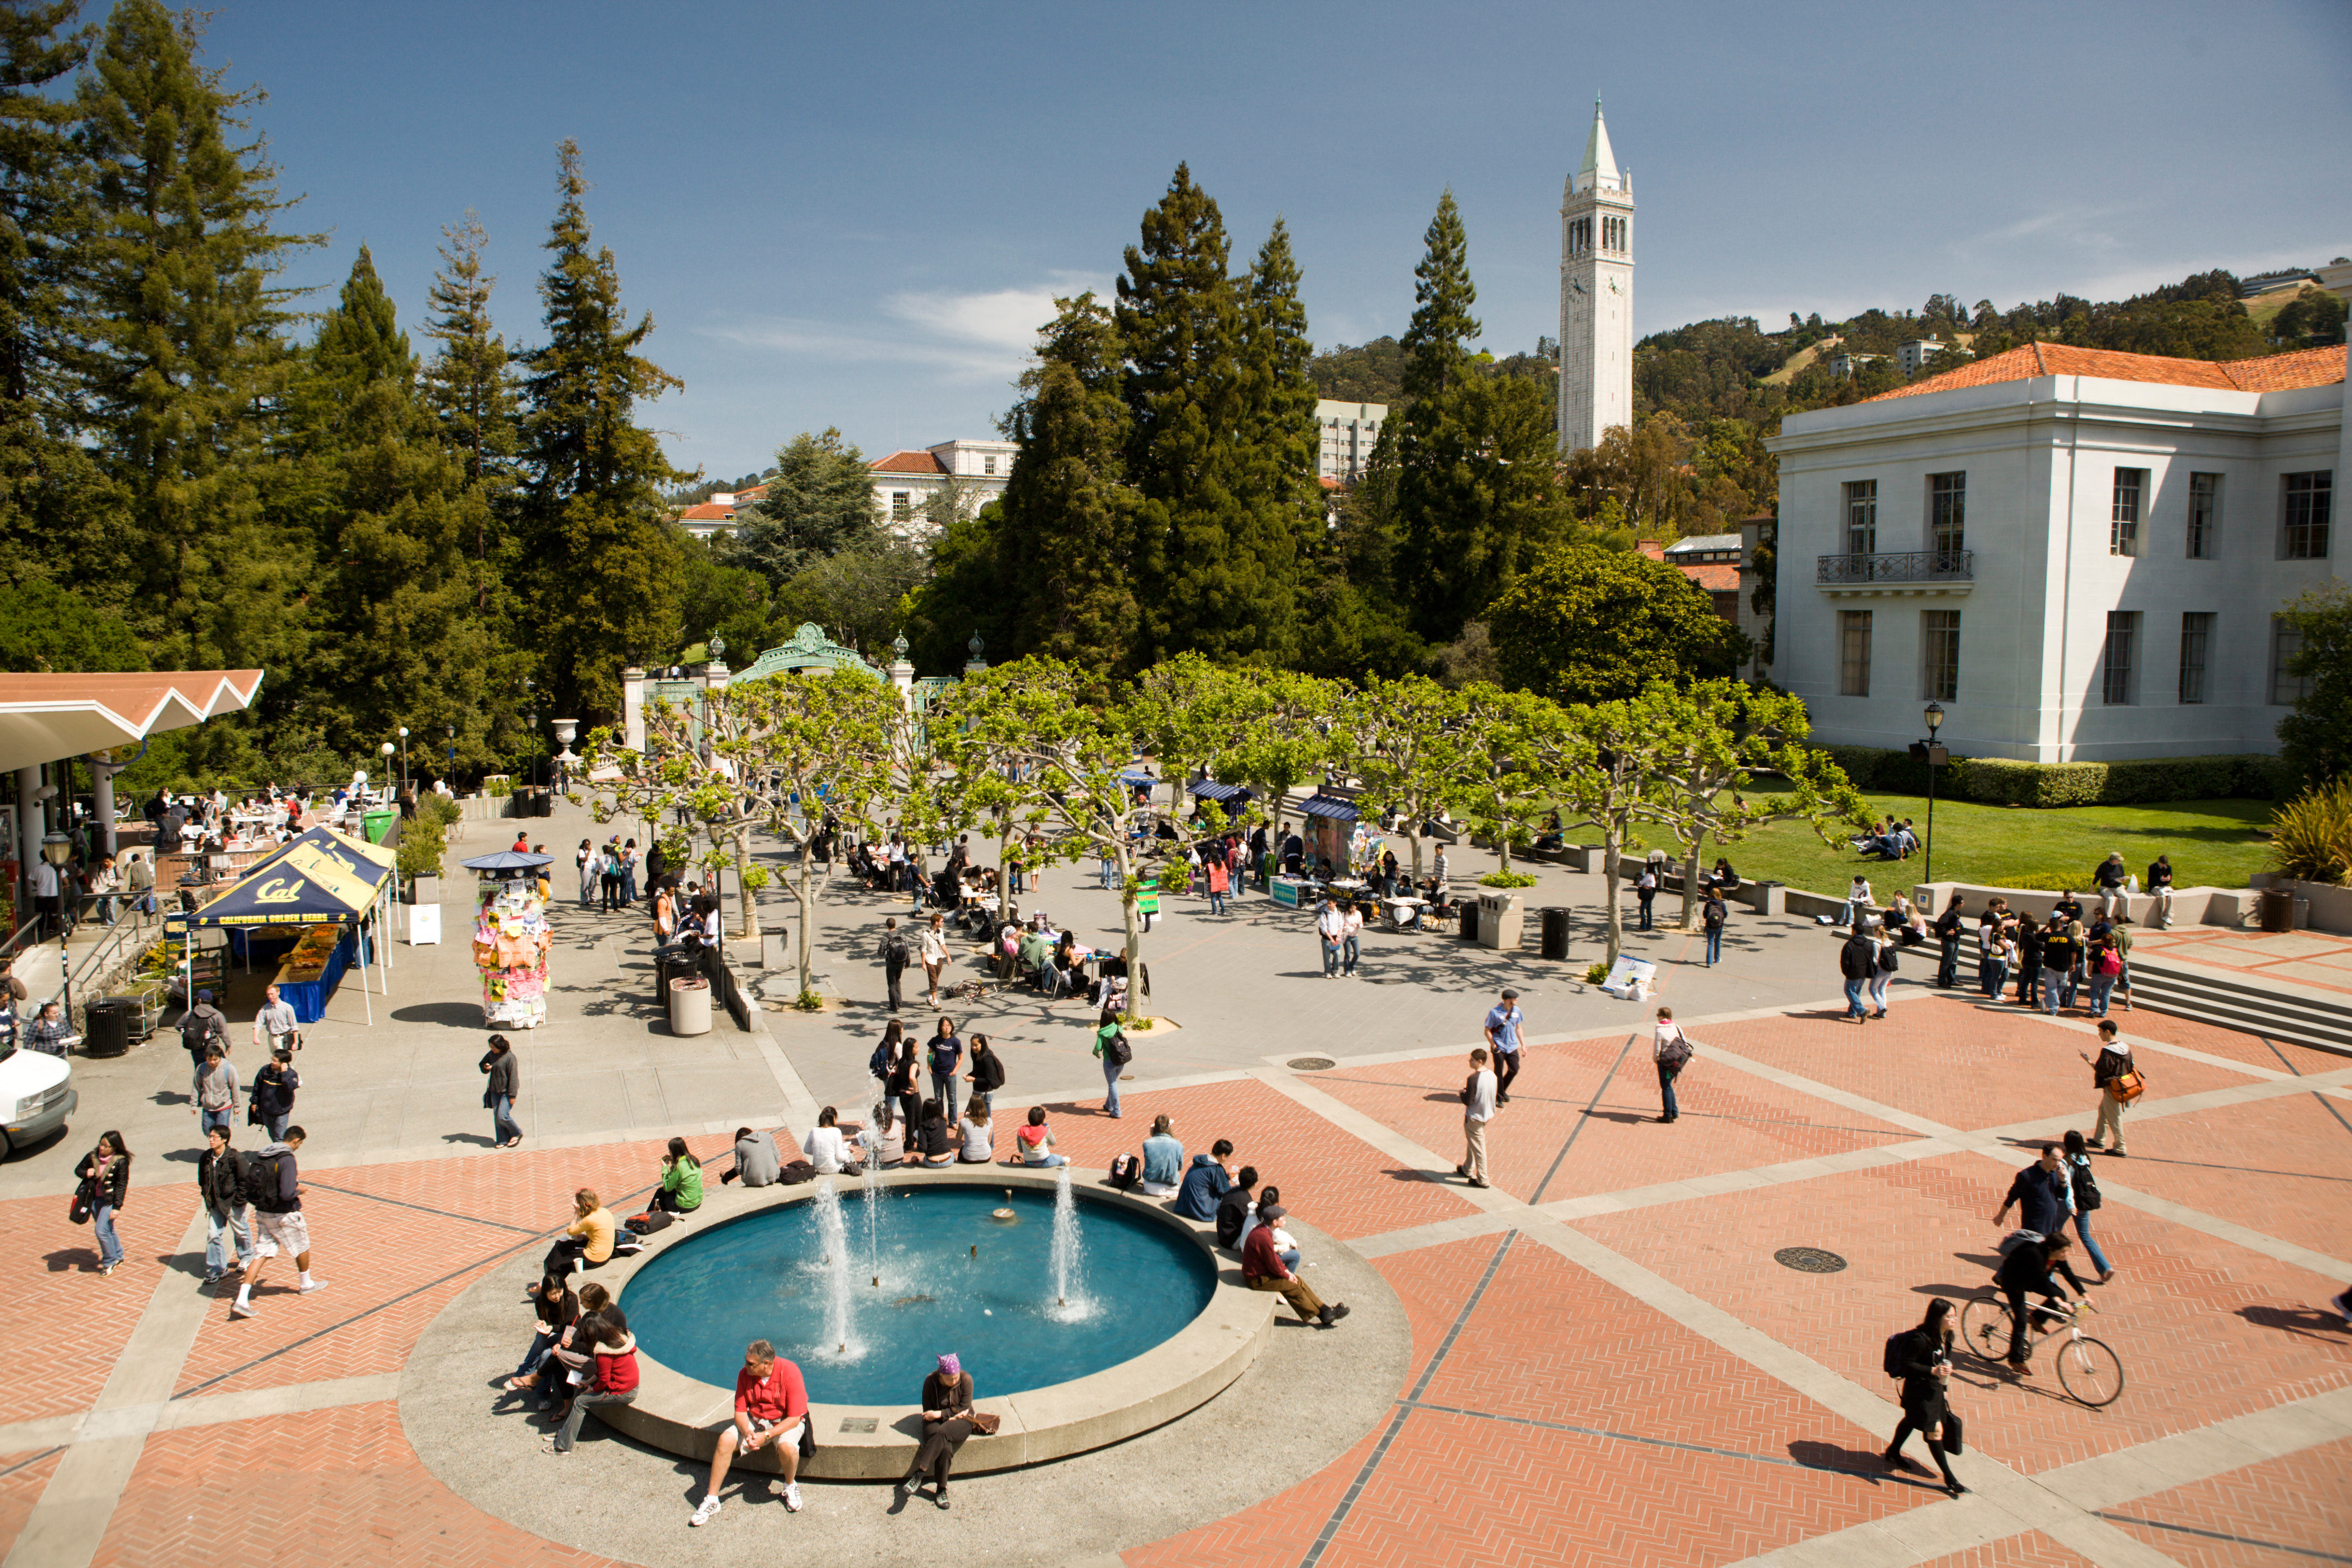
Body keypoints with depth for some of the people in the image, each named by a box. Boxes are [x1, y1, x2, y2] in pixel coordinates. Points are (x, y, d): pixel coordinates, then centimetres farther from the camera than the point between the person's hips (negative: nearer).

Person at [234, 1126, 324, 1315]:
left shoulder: (261, 1156, 2)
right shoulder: (287, 1159, -22)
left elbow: (249, 1183, 8)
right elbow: (287, 1194, -29)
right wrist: (299, 1190, -6)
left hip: (262, 1213, 6)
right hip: (284, 1215, -6)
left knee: (261, 1254, 9)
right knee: (302, 1247, 17)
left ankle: (242, 1299, -2)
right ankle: (306, 1284, 36)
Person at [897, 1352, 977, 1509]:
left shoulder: (966, 1379, -13)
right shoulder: (931, 1381, -11)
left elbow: (964, 1408, -11)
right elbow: (928, 1411, -4)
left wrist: (940, 1414, -18)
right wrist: (951, 1415, -15)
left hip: (961, 1421, -1)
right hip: (936, 1421, 1)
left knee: (942, 1433, -36)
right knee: (945, 1448, -32)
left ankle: (919, 1473, -31)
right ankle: (941, 1490, -21)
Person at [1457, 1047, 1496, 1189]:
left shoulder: (1474, 1079, -27)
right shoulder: (1492, 1075, -3)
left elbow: (1468, 1102, -24)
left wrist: (1462, 1093, -4)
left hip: (1474, 1117, -8)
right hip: (1487, 1114, 8)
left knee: (1478, 1148, 4)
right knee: (1472, 1143, 25)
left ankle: (1482, 1180, 12)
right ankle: (1467, 1170, 41)